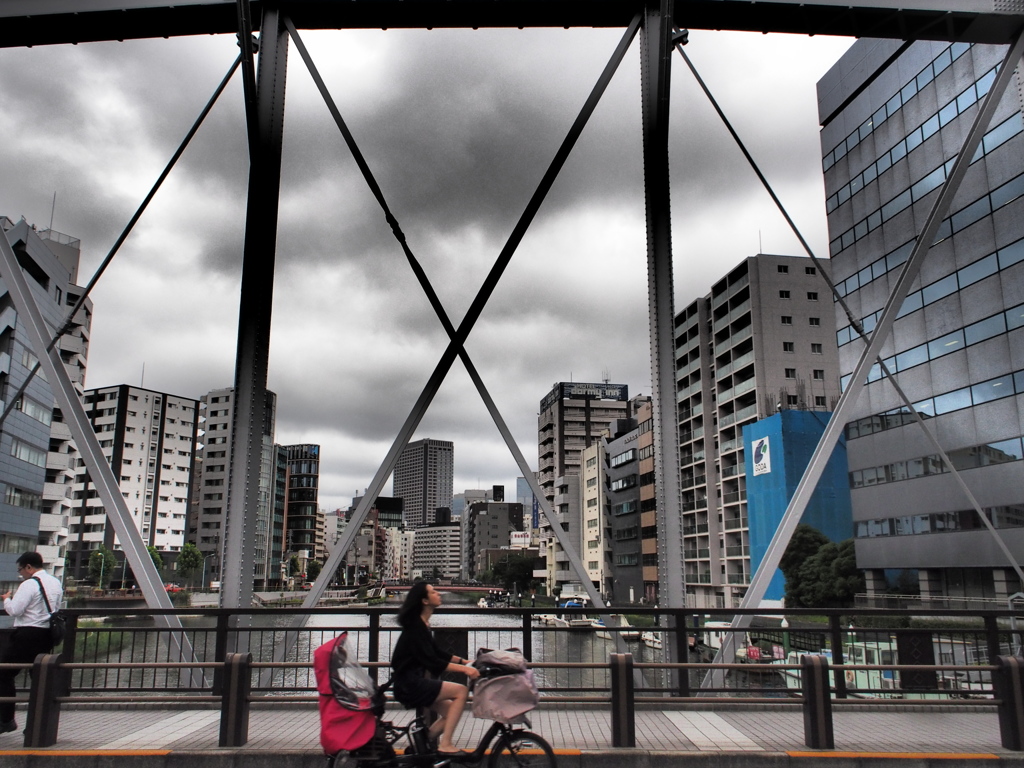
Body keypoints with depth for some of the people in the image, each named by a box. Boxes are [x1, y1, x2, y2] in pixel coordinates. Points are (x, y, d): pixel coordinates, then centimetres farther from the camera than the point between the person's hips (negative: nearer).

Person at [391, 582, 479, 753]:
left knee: (450, 711, 10)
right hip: (409, 685, -10)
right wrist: (463, 668, -29)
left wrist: (463, 661, 11)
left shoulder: (422, 624, 13)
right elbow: (431, 662, -24)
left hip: (413, 683, 10)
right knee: (461, 691, -16)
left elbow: (437, 653, 20)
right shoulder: (415, 626, -17)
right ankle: (445, 744, -13)